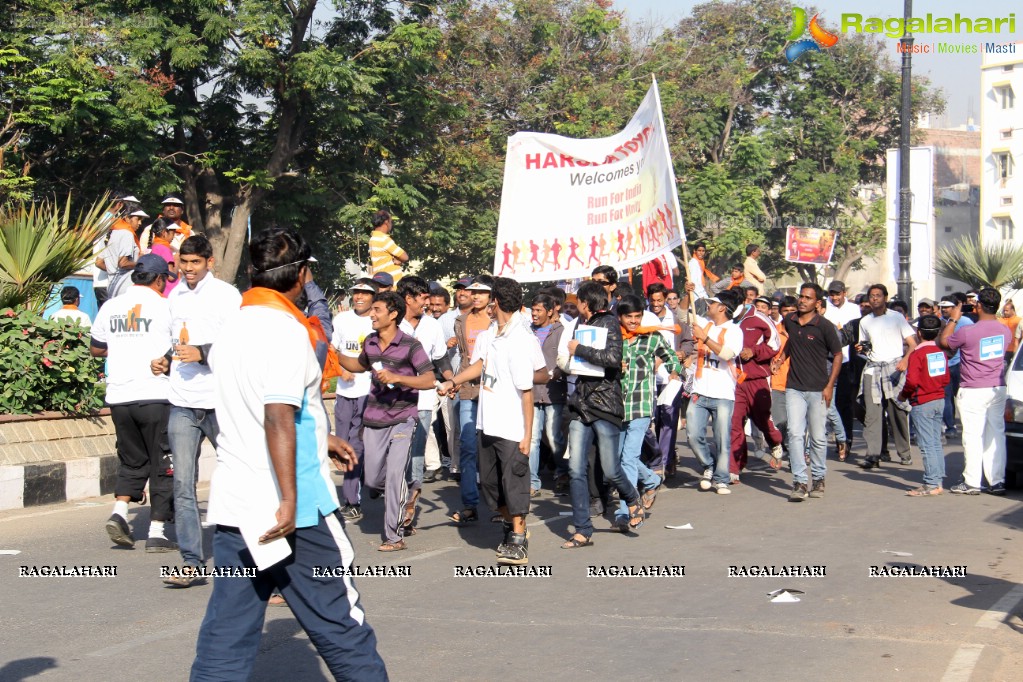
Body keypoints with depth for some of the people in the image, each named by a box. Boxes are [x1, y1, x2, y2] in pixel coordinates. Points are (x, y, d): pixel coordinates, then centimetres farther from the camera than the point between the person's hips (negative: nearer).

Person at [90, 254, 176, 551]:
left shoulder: (110, 306, 8)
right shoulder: (165, 306, -4)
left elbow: (96, 349, 17)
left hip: (119, 396, 4)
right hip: (156, 396, -4)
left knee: (131, 460, 20)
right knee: (162, 463, 5)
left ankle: (119, 512, 1)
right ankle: (157, 532, 5)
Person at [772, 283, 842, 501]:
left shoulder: (824, 326, -7)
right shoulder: (789, 321, 6)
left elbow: (837, 355, 0)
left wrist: (830, 386, -6)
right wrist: (783, 356, 13)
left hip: (818, 389, -3)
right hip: (794, 388, 3)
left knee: (818, 438, 6)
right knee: (795, 433, -10)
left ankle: (818, 479, 24)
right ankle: (800, 483, -9)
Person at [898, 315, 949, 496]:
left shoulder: (918, 353, -15)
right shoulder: (941, 352, 7)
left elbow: (912, 380, -21)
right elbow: (946, 378, 12)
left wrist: (904, 395, -5)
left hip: (922, 402, -8)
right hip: (939, 399, 8)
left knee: (927, 444, -6)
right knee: (936, 443, 13)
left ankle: (932, 484, -7)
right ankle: (938, 480, 15)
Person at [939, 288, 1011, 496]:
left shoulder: (967, 332, -17)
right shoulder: (1005, 331, 2)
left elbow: (943, 342, -2)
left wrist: (953, 319, 9)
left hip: (973, 391, -6)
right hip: (998, 389, 6)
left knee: (973, 436, 0)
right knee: (996, 435, 9)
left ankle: (971, 482, 2)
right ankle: (997, 481, 11)